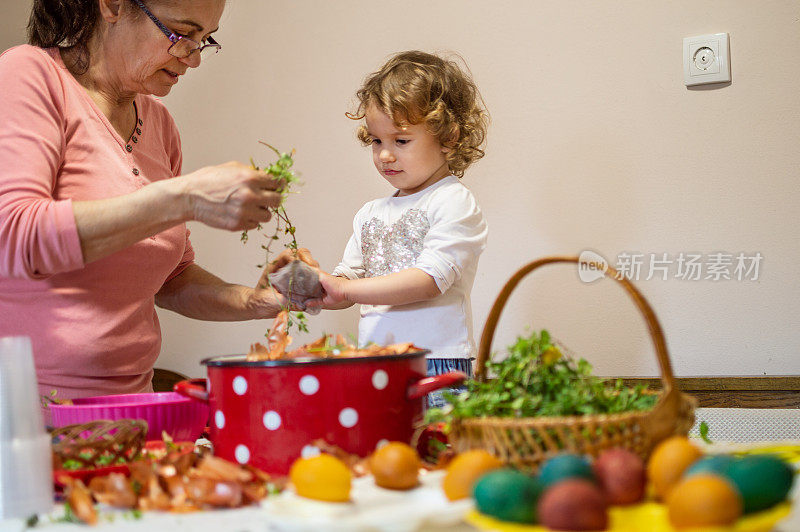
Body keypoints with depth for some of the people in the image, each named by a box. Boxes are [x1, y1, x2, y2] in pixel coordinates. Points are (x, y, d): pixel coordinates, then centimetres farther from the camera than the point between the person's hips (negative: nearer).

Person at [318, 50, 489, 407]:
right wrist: (313, 284, -6)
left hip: (436, 366, -5)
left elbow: (430, 280, -14)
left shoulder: (454, 203, -2)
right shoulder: (370, 214, 20)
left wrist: (344, 289, -17)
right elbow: (347, 280, 17)